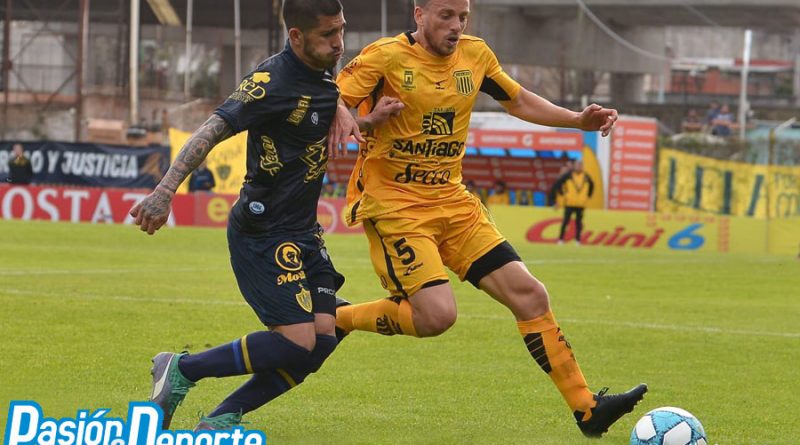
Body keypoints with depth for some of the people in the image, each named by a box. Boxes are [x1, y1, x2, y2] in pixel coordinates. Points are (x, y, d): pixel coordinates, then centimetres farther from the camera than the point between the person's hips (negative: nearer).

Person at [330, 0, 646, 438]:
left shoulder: (475, 55, 6)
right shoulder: (385, 57, -11)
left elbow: (518, 100, 22)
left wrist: (578, 120, 10)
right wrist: (358, 119, -36)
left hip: (452, 201, 6)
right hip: (393, 204, -6)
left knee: (528, 294, -1)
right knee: (437, 314, -23)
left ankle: (586, 408, 5)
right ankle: (336, 319, 2)